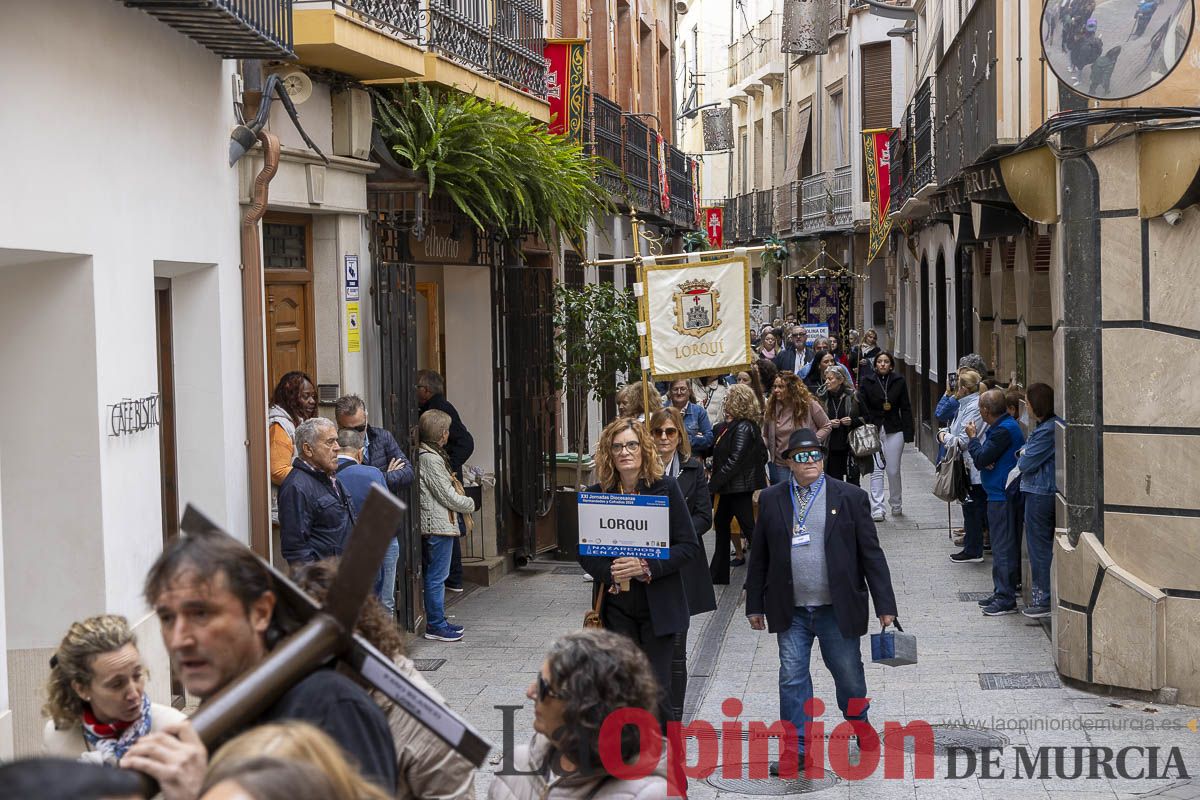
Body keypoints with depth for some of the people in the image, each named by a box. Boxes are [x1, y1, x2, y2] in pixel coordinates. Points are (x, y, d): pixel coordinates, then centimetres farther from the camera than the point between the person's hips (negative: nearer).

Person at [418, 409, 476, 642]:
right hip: (439, 525, -10)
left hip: (438, 524, 10)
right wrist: (470, 504, -1)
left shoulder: (430, 454, 14)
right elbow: (447, 496, -15)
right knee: (437, 576, -5)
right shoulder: (430, 458, -17)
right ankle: (436, 625, -1)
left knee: (436, 575, 14)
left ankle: (438, 621, 21)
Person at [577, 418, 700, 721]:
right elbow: (585, 553, 7)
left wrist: (646, 567, -17)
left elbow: (689, 546, -5)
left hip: (658, 607, -2)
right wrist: (610, 574, -13)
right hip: (617, 607, 2)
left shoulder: (666, 488, -3)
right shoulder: (596, 494, 3)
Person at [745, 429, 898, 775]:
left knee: (849, 675, 9)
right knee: (792, 678, 1)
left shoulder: (850, 497, -1)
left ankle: (860, 725, 35)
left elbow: (871, 553, -1)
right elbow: (759, 556, 9)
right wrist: (755, 604, 8)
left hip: (837, 609, -1)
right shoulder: (771, 499, 4)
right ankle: (796, 747, 11)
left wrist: (885, 605, -4)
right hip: (791, 612, 1)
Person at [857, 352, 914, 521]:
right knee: (876, 470, -4)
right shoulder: (867, 382, 0)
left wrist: (908, 432, -1)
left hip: (894, 431, 1)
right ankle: (877, 509, -3)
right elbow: (862, 408, -2)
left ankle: (896, 504, 23)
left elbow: (906, 408, 4)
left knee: (893, 470, 3)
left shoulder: (899, 382, 3)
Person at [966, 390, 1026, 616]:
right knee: (1001, 546, 17)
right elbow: (984, 458, 15)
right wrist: (985, 460, -9)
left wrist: (972, 438, -3)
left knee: (1002, 548, -7)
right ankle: (1001, 593, 25)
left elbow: (981, 459, -19)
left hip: (1002, 497, -11)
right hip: (1000, 494, 11)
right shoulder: (1002, 426, 14)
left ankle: (1006, 599, -4)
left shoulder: (1004, 431, -19)